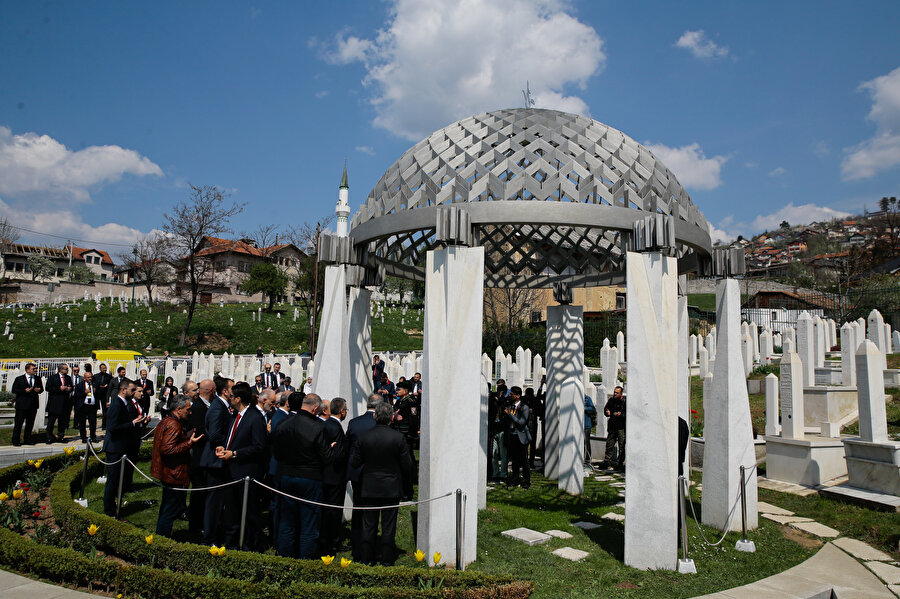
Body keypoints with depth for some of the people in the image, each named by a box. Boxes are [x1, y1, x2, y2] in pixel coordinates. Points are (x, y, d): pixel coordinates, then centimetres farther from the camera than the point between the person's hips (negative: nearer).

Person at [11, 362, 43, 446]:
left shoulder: (37, 378, 11)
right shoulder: (19, 379, -1)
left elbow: (41, 389, 17)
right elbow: (14, 390, -4)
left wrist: (39, 390, -6)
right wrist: (24, 391, -17)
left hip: (33, 405, 4)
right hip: (22, 404, -4)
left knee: (30, 423, 9)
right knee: (18, 423, 0)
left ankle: (28, 439, 18)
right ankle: (15, 440, 9)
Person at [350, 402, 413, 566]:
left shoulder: (363, 437, -7)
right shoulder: (398, 438, -12)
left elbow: (354, 463, -2)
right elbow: (407, 466, -7)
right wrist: (408, 490, 5)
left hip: (369, 488, 2)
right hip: (391, 489, -2)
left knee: (368, 526, 12)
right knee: (388, 527, 8)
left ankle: (367, 560, 20)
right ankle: (386, 561, 14)